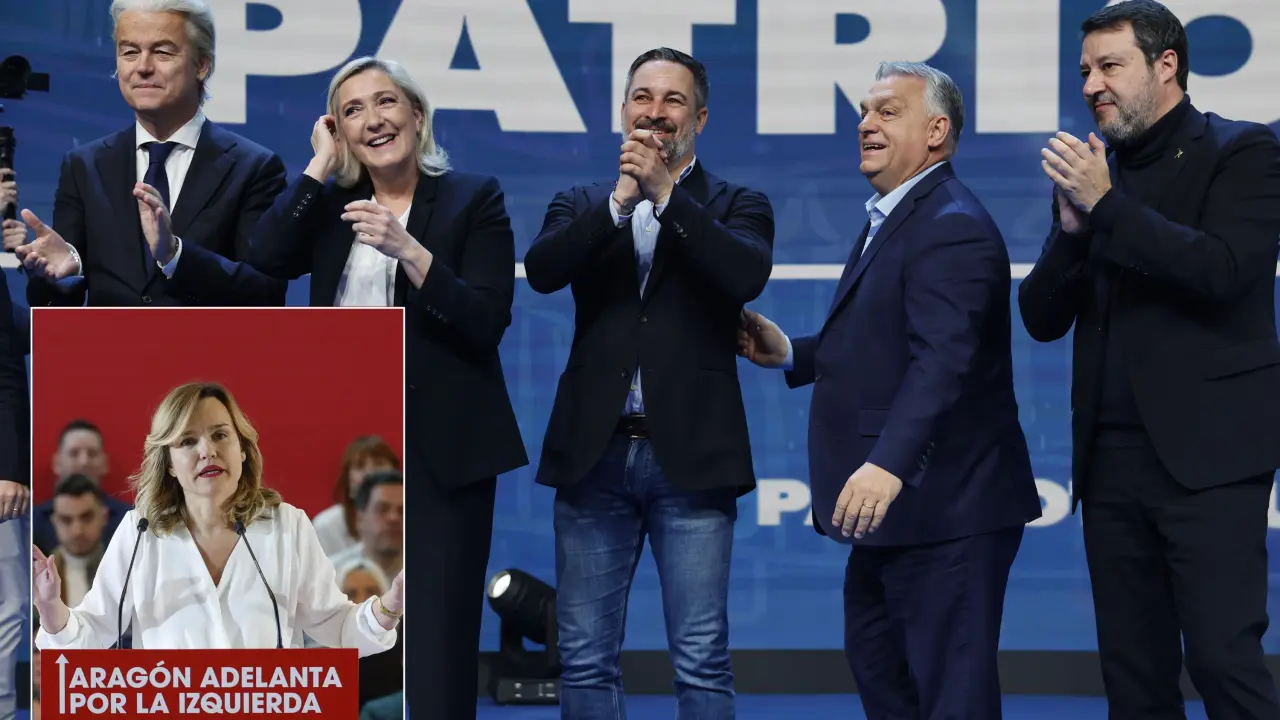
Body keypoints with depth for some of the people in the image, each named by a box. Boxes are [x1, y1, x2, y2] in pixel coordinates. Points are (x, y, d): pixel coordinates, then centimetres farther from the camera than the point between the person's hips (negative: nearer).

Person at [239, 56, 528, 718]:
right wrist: (320, 166, -4)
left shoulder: (473, 199, 1)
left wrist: (408, 249, -21)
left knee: (436, 648, -6)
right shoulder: (331, 205, 11)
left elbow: (487, 323, -10)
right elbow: (263, 260, -8)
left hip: (437, 450, -4)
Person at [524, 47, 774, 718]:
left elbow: (747, 275, -14)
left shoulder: (737, 205, 7)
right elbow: (541, 269, -7)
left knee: (701, 660, -3)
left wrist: (667, 192, -16)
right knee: (585, 658, 5)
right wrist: (621, 198, -15)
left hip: (690, 456, -2)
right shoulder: (582, 204, 13)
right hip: (596, 454, 2)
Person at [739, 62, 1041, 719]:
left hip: (942, 513, -11)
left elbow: (942, 358, -31)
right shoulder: (892, 220, 18)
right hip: (888, 515, 11)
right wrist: (792, 354, 11)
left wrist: (888, 463, -41)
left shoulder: (953, 228, -18)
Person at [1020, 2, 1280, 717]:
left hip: (1206, 454, -6)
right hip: (1112, 460, 6)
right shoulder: (1093, 174, 15)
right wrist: (1072, 228, -6)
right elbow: (1043, 318, 11)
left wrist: (1109, 207, -16)